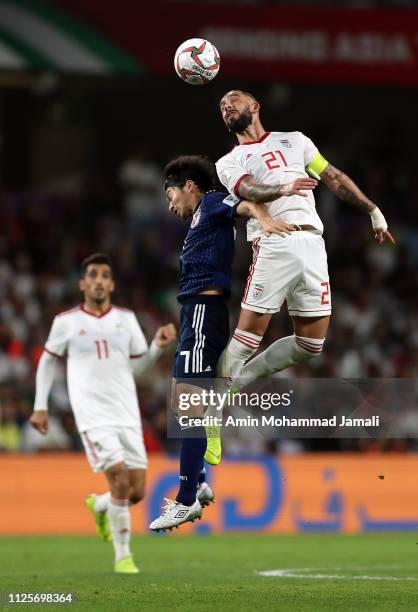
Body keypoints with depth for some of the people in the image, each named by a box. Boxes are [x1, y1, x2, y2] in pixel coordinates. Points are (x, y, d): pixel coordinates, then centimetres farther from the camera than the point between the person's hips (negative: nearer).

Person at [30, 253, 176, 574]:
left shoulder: (126, 318, 9)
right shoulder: (67, 321, 2)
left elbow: (138, 367, 14)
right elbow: (48, 361, 14)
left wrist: (158, 346, -4)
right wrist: (40, 406, 10)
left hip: (127, 415, 4)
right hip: (93, 415, -4)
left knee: (137, 492, 0)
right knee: (120, 479, -19)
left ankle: (99, 506, 34)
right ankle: (123, 555, -5)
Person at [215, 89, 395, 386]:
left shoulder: (293, 140, 24)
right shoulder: (229, 163, 14)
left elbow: (334, 178, 25)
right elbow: (250, 191, -6)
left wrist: (373, 211, 19)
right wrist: (282, 189, -28)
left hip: (312, 243, 3)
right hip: (273, 242, -3)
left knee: (310, 345, 0)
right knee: (249, 336, -14)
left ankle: (243, 377, 14)